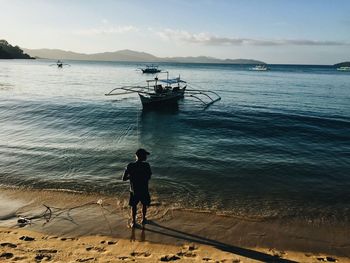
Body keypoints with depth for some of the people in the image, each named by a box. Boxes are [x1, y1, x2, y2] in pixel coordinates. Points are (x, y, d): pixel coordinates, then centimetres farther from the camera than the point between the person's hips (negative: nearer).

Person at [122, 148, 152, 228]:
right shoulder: (146, 165, -19)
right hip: (144, 190, -1)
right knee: (144, 205, 25)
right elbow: (149, 177, -6)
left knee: (133, 206, 21)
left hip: (134, 190, 1)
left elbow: (124, 179, -10)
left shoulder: (130, 166, -16)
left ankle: (133, 222, 29)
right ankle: (143, 219, 40)